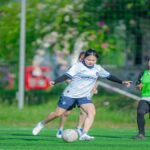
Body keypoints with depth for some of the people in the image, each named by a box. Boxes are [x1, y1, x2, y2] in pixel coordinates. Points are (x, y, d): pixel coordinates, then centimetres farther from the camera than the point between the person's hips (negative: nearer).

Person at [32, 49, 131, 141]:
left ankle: (84, 134, -27)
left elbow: (109, 76, 15)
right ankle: (42, 124, 27)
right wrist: (55, 82, -33)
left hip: (84, 96, 4)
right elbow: (67, 75, -19)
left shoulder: (98, 69, 4)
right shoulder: (78, 66, -11)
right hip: (70, 94, -4)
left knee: (92, 112, -22)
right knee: (58, 113, 1)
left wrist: (122, 82, 14)